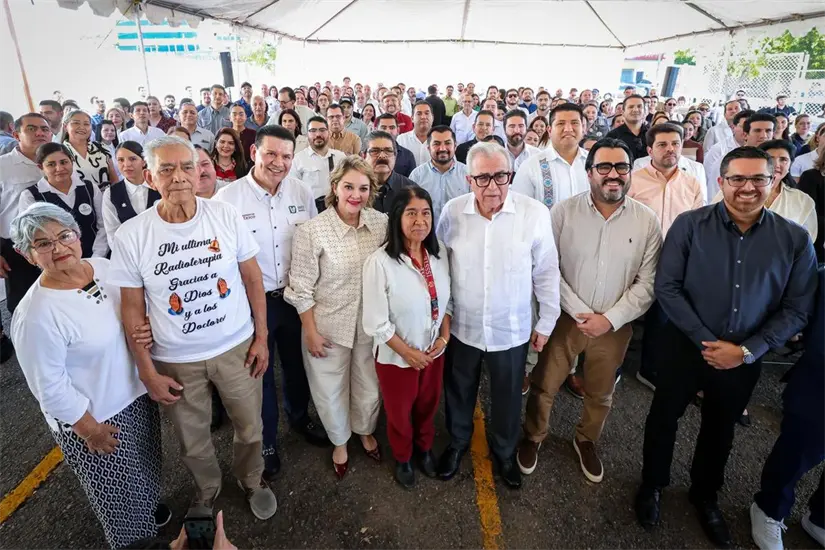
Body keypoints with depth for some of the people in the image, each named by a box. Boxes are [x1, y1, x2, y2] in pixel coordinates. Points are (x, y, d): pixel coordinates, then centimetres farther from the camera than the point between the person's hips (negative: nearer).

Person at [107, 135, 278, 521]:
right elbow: (132, 307, -5)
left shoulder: (226, 216, -11)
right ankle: (207, 491, 50)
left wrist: (261, 336, -2)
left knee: (250, 428, 17)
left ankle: (252, 481, 47)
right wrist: (148, 371, -4)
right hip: (176, 360, 0)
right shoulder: (130, 236, -13)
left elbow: (252, 278, -3)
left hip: (236, 348, 1)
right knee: (192, 441, 20)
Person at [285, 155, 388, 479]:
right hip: (328, 326, -2)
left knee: (369, 387, 21)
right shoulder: (311, 231, -17)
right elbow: (301, 288, -10)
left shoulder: (382, 224, -8)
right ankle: (340, 441, 47)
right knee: (331, 390, 17)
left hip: (370, 325, 3)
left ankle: (366, 431, 53)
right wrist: (310, 331, -8)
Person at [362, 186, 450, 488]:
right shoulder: (379, 262, -26)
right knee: (399, 412, 21)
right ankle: (402, 458, 50)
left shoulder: (439, 253, -10)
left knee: (428, 405, 27)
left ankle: (424, 448, 57)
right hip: (396, 356, -4)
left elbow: (446, 299, 4)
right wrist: (409, 353, -15)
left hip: (434, 350, 4)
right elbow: (376, 324, -22)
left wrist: (444, 337, -5)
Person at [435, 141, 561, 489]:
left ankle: (505, 452, 49)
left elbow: (546, 273, -6)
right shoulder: (453, 211, -12)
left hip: (512, 330, -1)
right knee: (458, 392, 23)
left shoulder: (535, 214, -17)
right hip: (462, 327, 1)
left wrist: (546, 323, 0)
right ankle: (457, 443, 52)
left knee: (507, 398, 20)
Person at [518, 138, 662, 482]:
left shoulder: (647, 221, -6)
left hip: (615, 325, 2)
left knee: (600, 395, 21)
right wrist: (580, 313, -16)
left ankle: (586, 441, 48)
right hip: (565, 318, -2)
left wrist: (610, 319, -14)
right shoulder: (563, 212, -11)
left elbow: (647, 282, -6)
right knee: (543, 387, 12)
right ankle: (533, 438, 40)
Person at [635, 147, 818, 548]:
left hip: (745, 358, 2)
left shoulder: (795, 239, -6)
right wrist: (706, 340, -17)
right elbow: (666, 287, -14)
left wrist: (746, 351, -14)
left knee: (720, 429, 21)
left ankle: (705, 495, 47)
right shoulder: (690, 225, -12)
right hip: (686, 346, -2)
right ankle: (652, 486, 39)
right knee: (664, 419, 13)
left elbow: (797, 309, -5)